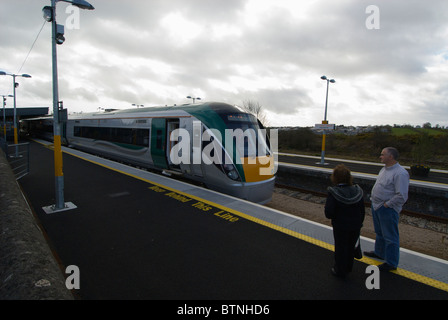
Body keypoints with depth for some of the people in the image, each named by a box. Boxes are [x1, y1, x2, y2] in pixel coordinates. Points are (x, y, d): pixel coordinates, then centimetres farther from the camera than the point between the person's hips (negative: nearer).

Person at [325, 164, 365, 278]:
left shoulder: (333, 193, -24)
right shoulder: (358, 191, -10)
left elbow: (328, 214, -25)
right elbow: (362, 212, 0)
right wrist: (359, 223, 14)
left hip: (340, 227, -4)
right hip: (355, 226, 4)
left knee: (341, 248, 14)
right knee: (351, 246, 23)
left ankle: (340, 271, 32)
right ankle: (348, 267, 44)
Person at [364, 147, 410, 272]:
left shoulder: (400, 173, -22)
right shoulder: (384, 169, 8)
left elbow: (402, 196, -24)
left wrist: (386, 204, -17)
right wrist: (374, 199, 11)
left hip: (387, 210, -9)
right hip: (376, 206, 9)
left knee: (390, 237, 5)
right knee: (379, 233, 25)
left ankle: (391, 263, 20)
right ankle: (379, 252, 44)